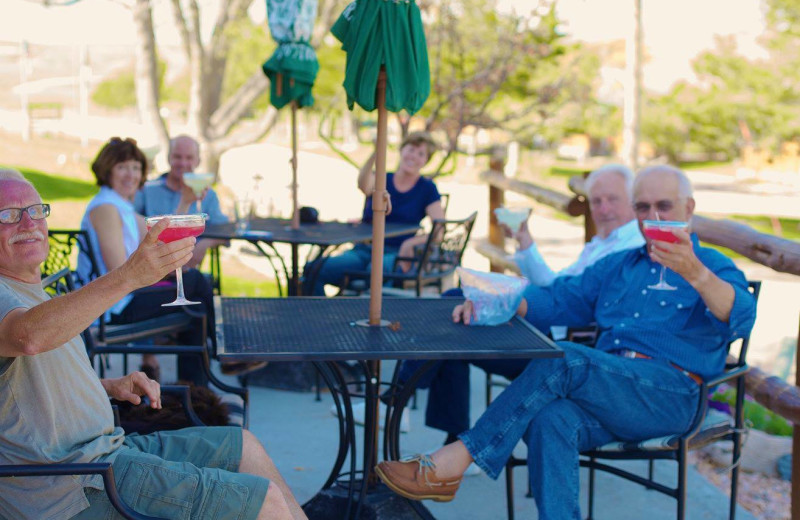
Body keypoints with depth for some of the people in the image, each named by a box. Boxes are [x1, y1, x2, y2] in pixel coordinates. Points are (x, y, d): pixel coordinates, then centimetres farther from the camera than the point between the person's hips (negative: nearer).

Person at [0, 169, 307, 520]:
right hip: (75, 490, -10)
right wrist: (128, 277, -45)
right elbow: (30, 336, -40)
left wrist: (108, 386, 11)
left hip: (103, 448, 11)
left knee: (243, 446, 17)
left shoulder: (29, 292, 17)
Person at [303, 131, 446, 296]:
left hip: (396, 254, -2)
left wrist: (410, 243, -16)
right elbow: (364, 185, -15)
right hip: (363, 250, 2)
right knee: (314, 270, -26)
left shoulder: (427, 189, 10)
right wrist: (375, 154, -34)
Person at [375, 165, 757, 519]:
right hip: (609, 395, 5)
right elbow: (558, 298, 16)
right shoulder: (618, 266, 28)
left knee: (563, 360, -28)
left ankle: (451, 463, -28)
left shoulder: (713, 267, 11)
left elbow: (741, 318, -12)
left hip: (670, 396, -5)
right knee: (550, 420, -31)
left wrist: (695, 273, -32)